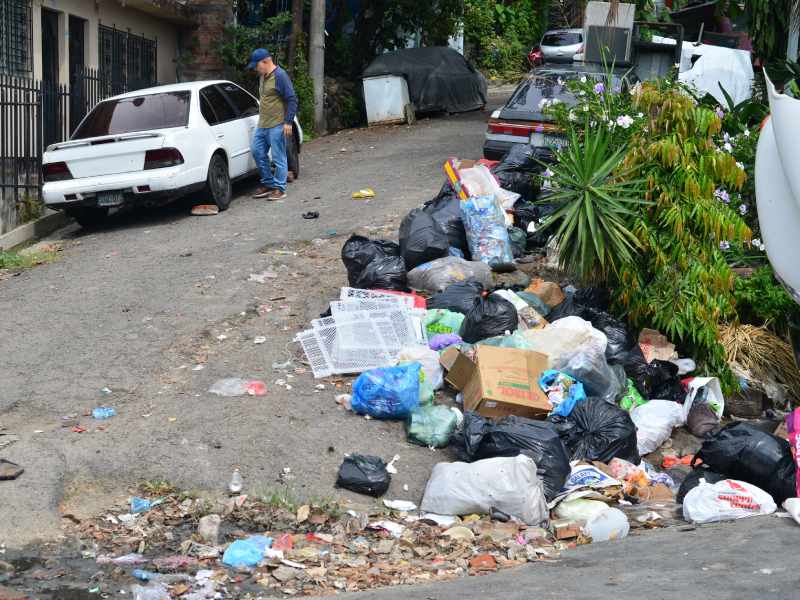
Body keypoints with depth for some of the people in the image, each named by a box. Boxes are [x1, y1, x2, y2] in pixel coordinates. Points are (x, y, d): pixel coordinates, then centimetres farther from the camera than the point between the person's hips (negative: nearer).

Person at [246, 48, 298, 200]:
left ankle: (279, 189, 3)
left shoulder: (280, 76, -13)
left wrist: (288, 122, -19)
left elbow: (292, 100, -15)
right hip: (262, 124, 9)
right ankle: (267, 183, 21)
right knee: (258, 152, 9)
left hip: (277, 125, -9)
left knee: (278, 157, -3)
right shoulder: (262, 76, 14)